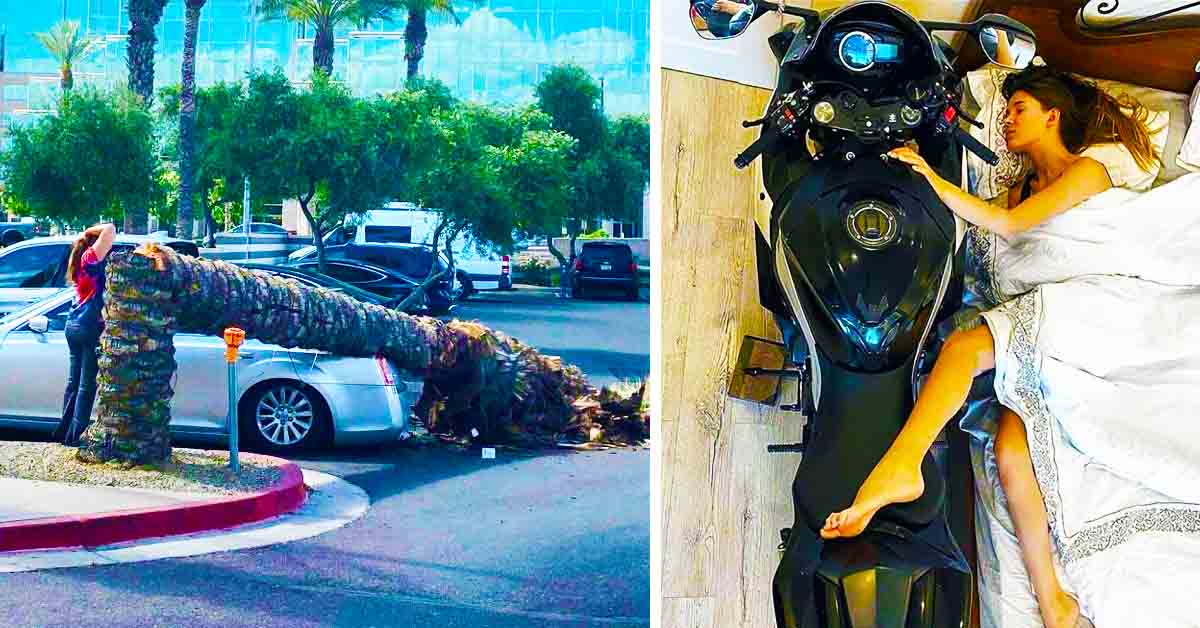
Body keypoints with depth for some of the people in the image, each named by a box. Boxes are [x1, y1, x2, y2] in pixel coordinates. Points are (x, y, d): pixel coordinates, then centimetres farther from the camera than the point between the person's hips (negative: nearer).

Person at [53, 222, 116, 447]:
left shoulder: (82, 260, 14)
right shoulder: (91, 257, -11)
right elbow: (110, 230, -22)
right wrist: (106, 232, -3)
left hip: (74, 325, 9)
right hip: (91, 326, -9)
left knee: (74, 381, 15)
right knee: (87, 384, -4)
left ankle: (65, 431, 19)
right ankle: (76, 434, -4)